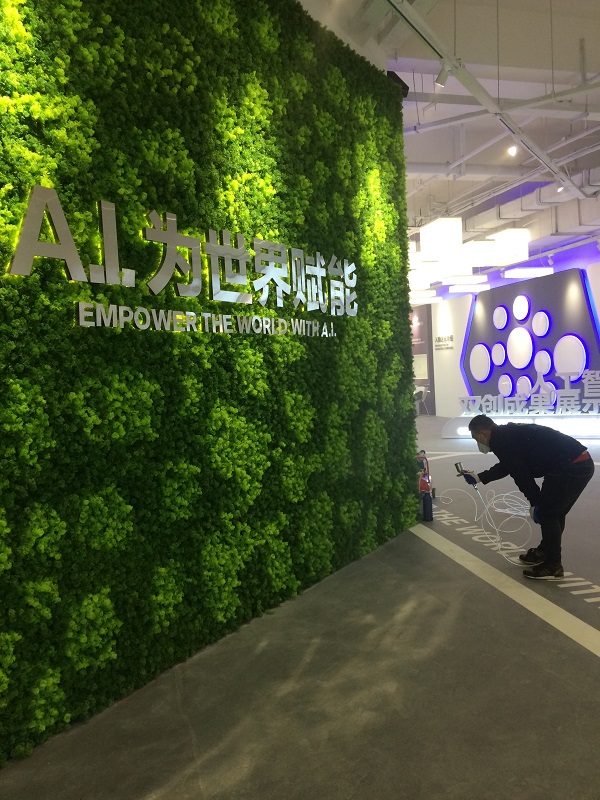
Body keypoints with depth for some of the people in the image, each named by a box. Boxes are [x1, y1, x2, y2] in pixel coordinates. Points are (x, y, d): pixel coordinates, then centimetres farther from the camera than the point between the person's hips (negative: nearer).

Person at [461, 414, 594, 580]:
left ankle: (553, 566, 12)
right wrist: (478, 477, 38)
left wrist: (534, 503, -3)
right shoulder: (508, 433, 18)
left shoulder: (500, 440, -12)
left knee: (546, 513, 2)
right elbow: (507, 466, 31)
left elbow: (520, 473, -13)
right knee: (554, 512, 22)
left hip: (571, 468, -10)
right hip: (581, 463, 10)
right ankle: (545, 551, 37)